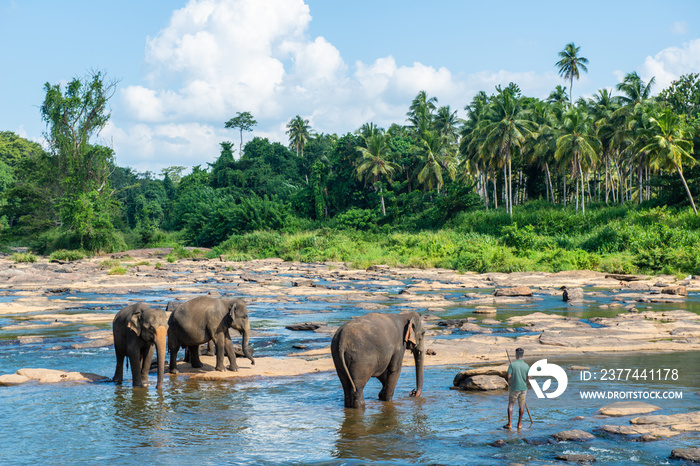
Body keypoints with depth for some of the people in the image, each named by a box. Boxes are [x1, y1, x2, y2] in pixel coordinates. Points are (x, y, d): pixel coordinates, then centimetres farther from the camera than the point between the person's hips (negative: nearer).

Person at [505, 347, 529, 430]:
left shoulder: (512, 364, -13)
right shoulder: (526, 366, -4)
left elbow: (509, 377, -13)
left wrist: (509, 384, 6)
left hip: (514, 388, -3)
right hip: (523, 388, 3)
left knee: (510, 405, 9)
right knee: (521, 405, 12)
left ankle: (509, 424, 6)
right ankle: (519, 424, 18)